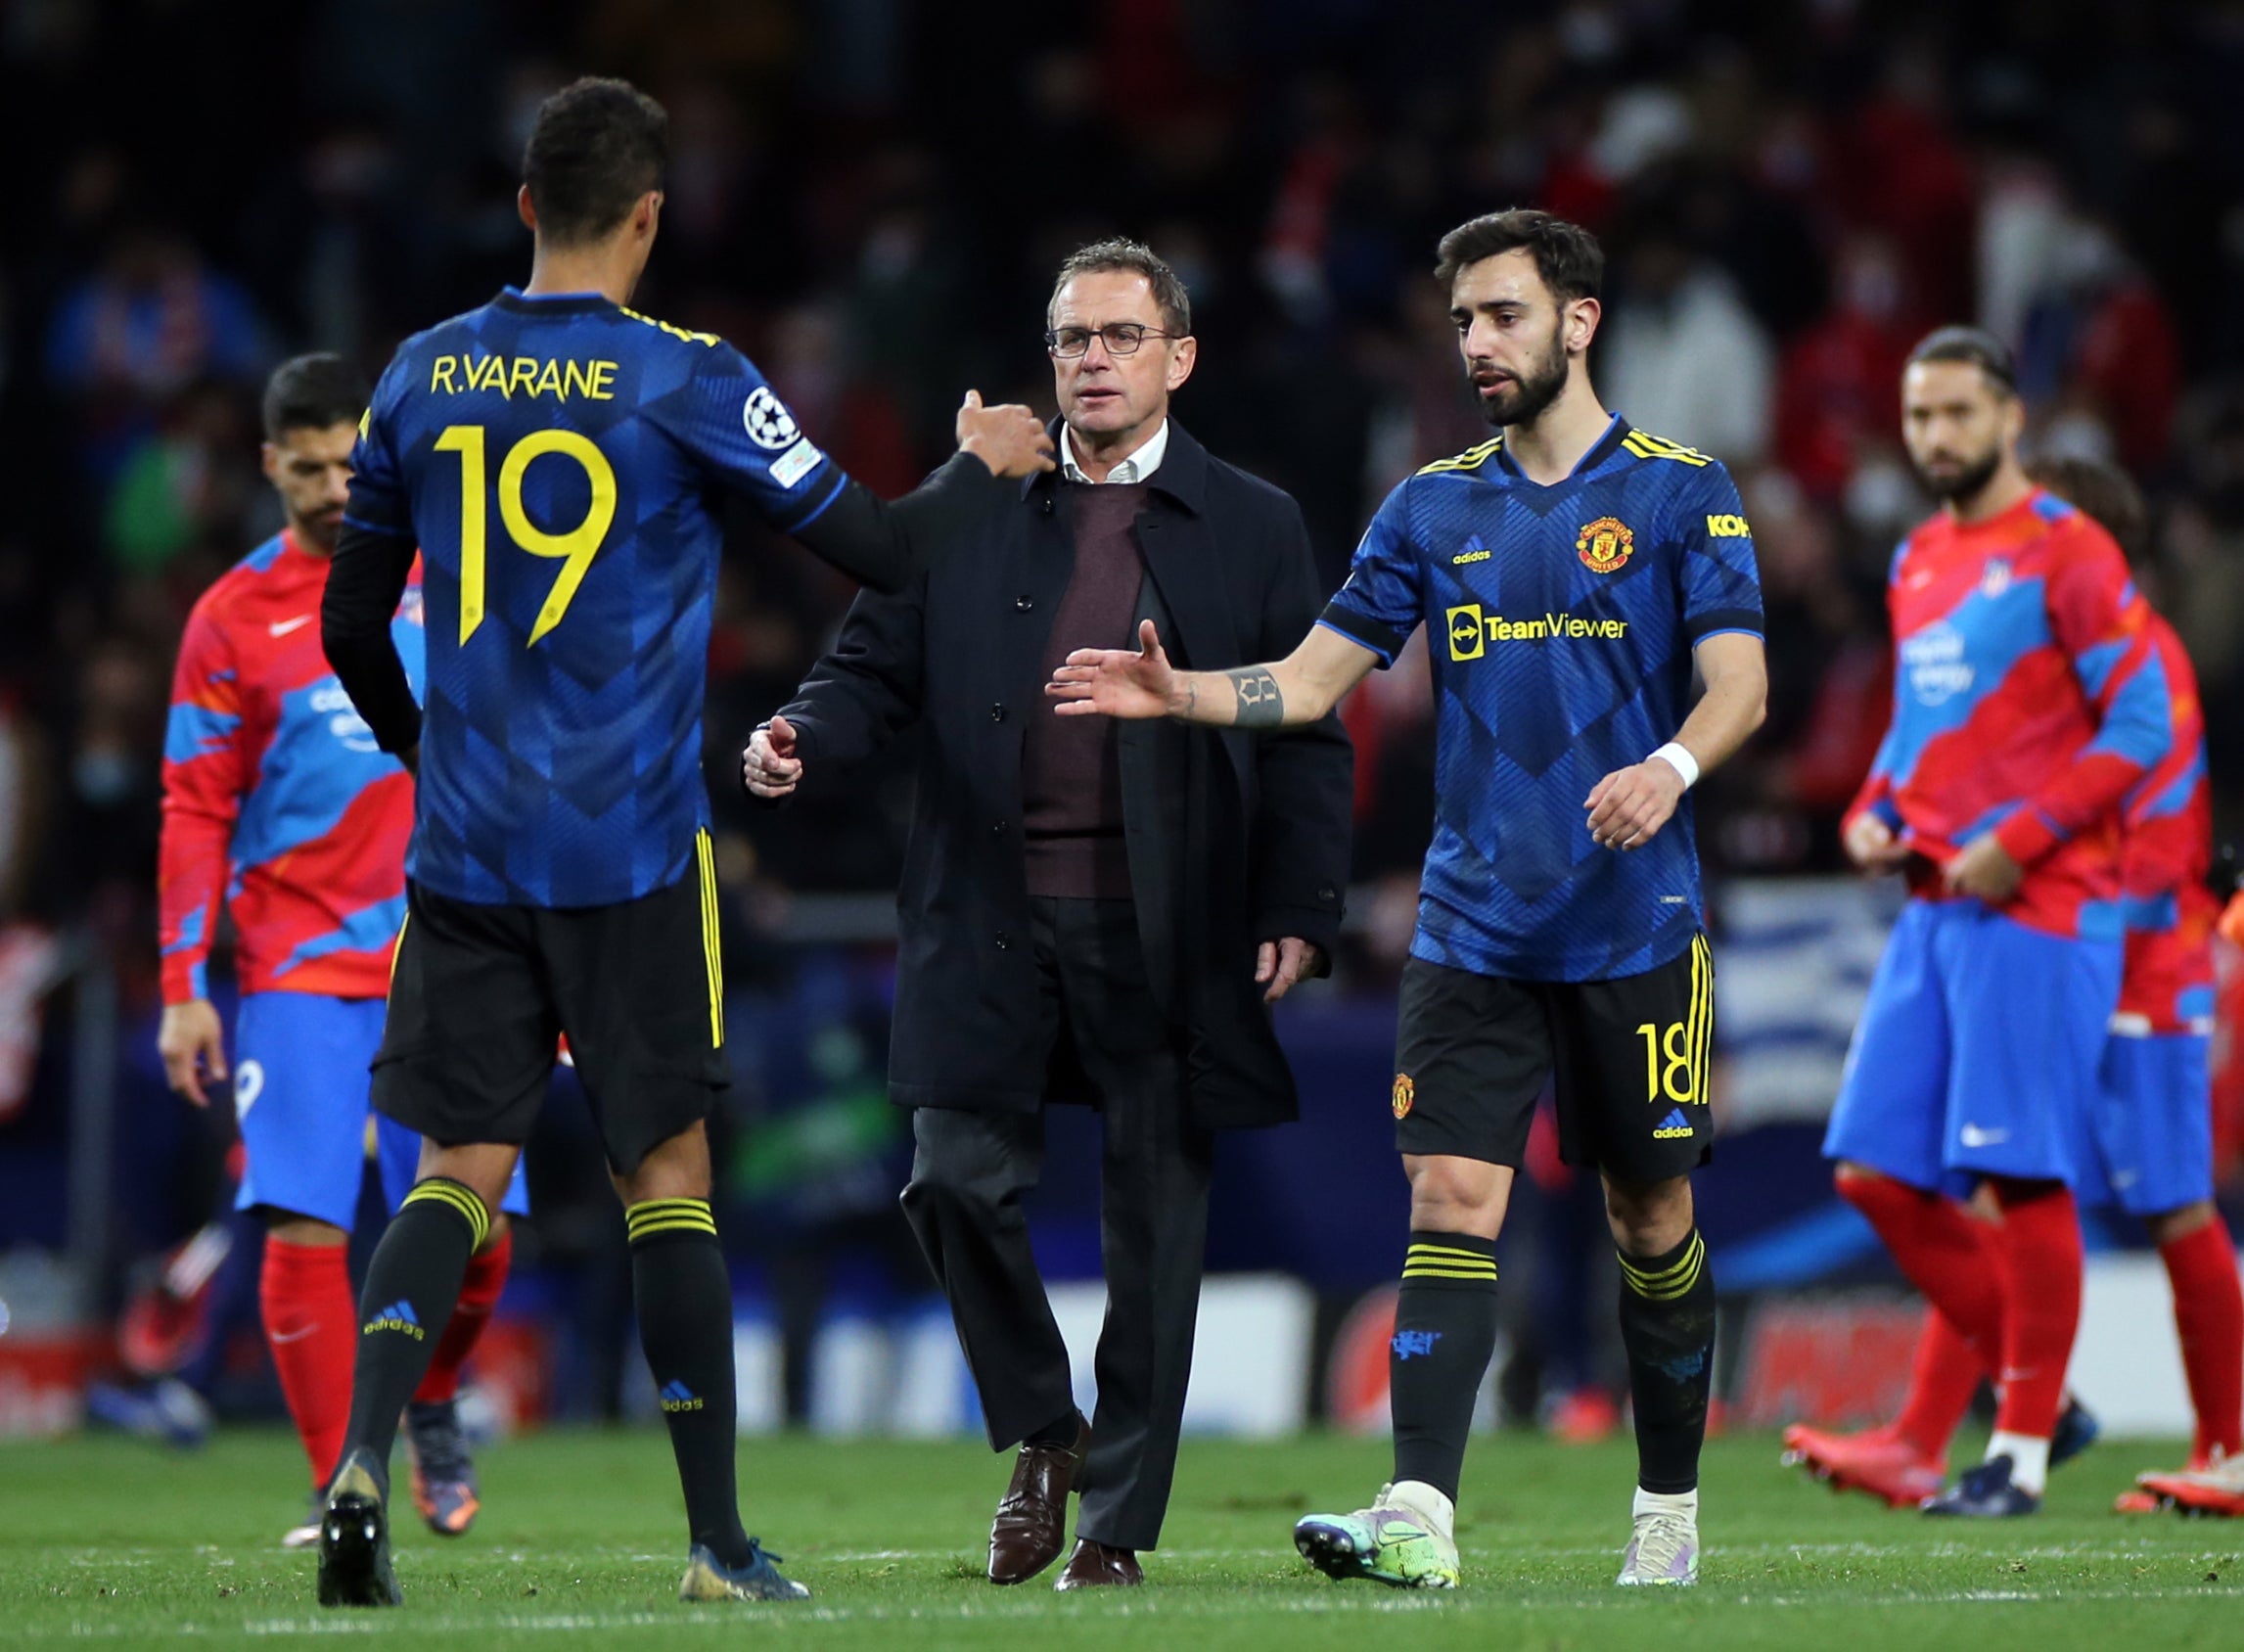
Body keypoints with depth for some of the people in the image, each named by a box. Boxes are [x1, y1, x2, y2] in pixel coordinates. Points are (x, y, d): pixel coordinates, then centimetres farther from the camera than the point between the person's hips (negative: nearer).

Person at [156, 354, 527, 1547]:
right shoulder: (233, 618, 3)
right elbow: (195, 813, 2)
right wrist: (182, 989, -4)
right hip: (298, 971, -1)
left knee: (476, 1232, -4)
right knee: (303, 1229, -12)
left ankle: (431, 1404, 26)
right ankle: (339, 1487, -2)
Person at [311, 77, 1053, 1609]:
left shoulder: (421, 378, 6)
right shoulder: (688, 383, -7)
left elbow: (353, 628, 12)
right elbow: (879, 549, -2)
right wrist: (982, 461, 17)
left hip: (464, 848, 3)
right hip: (632, 850, -3)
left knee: (462, 1167, 7)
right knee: (666, 1171, 4)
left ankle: (364, 1459, -16)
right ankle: (719, 1542, 8)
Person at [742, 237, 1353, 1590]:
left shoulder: (1254, 528, 6)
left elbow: (1307, 736, 5)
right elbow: (880, 665, 10)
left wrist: (1299, 909, -4)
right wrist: (804, 739, -12)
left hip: (1165, 934, -1)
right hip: (991, 923, 1)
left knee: (1155, 1222, 1)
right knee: (960, 1183, -5)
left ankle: (1119, 1522, 10)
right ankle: (1041, 1439, 20)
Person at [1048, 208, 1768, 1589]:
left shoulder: (1680, 492, 0)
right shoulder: (1435, 506, 10)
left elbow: (1739, 684, -8)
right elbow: (1315, 677, 8)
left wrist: (1672, 766, -28)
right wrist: (1181, 693, -9)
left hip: (1636, 929, -2)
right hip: (1476, 929, 2)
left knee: (1654, 1217, 6)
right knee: (1451, 1201, -10)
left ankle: (1670, 1511, 22)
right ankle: (1420, 1520, -18)